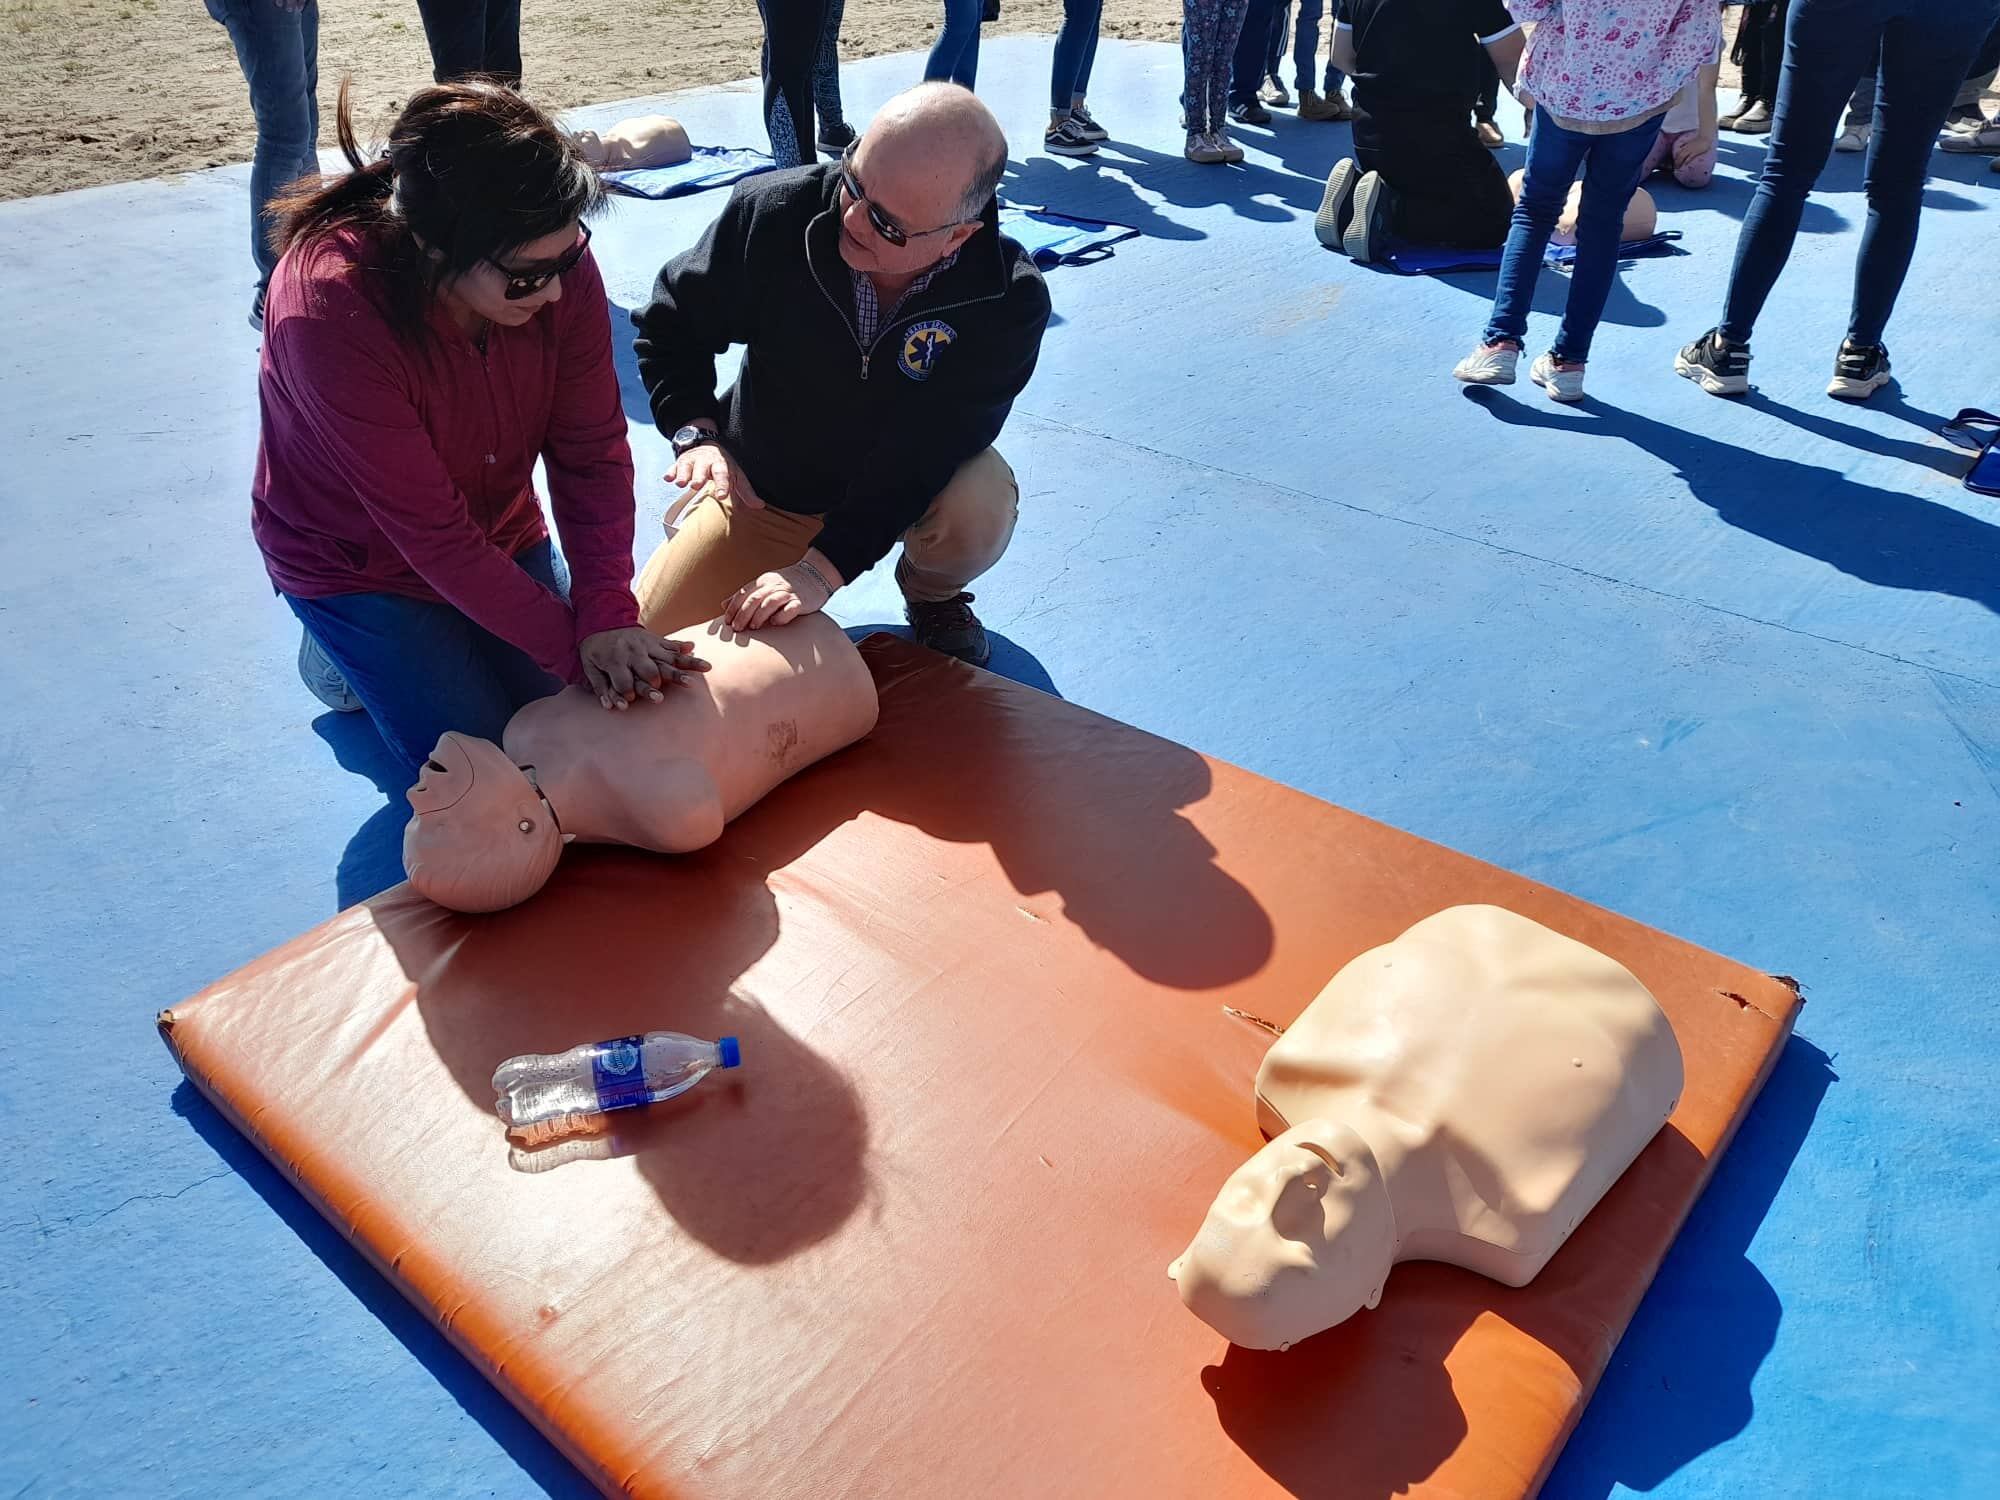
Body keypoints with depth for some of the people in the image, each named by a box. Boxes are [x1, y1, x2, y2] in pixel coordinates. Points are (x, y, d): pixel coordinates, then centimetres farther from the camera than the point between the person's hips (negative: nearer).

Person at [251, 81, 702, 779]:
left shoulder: (555, 260, -23)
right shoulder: (329, 311, -35)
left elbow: (593, 453, -19)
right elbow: (432, 535, -32)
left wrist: (607, 614, -31)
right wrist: (573, 646, -31)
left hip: (501, 534, 5)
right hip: (357, 562, -4)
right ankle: (344, 656, 19)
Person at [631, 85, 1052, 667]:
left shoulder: (1010, 301, -28)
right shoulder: (773, 213, -22)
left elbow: (925, 449, -32)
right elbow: (671, 326, -7)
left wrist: (826, 565, -41)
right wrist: (695, 435, -25)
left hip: (911, 485, -1)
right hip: (762, 486, 2)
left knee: (980, 511, -36)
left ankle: (931, 594, 2)